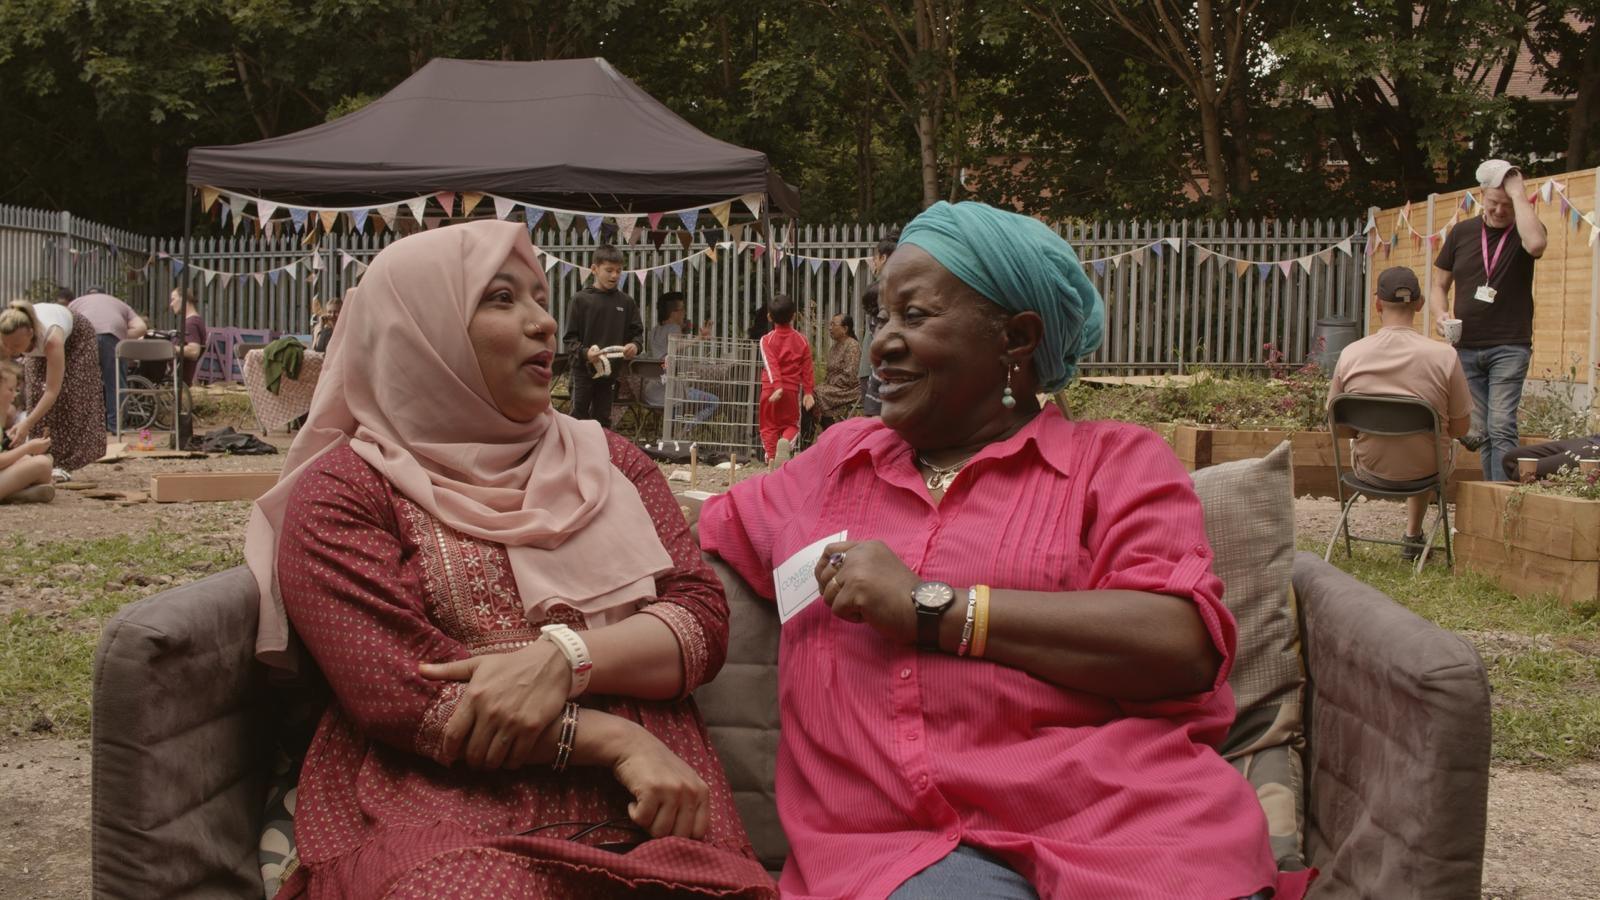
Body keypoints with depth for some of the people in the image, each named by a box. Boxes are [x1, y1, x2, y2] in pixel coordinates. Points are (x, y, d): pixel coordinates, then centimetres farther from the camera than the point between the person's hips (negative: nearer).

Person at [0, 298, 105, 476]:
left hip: (76, 337, -4)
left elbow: (52, 392, -47)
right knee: (35, 394, -10)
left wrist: (27, 424, -56)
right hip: (40, 349, 4)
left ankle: (64, 465, -11)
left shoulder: (51, 337, -48)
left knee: (70, 398, -15)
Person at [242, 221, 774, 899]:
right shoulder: (342, 493, 4)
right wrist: (619, 740, -13)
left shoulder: (610, 463, 18)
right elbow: (399, 697, -8)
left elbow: (702, 620, 6)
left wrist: (565, 657, -14)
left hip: (640, 806, 4)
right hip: (443, 810, -4)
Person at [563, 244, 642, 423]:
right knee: (579, 417, 0)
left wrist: (634, 345, -15)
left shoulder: (626, 302, 5)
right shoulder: (581, 299, -4)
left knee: (602, 419, 10)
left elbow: (637, 332, 8)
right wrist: (584, 352, -23)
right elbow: (570, 338, -5)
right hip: (583, 369, -3)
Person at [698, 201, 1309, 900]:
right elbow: (690, 538, 36)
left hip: (1118, 812, 0)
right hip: (895, 841, 0)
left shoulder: (1117, 462, 10)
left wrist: (931, 608, -8)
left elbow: (1183, 644, -7)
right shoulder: (835, 463, 22)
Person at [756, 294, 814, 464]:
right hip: (793, 389, 1)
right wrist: (808, 392, 7)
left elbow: (771, 365, -14)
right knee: (791, 424, 14)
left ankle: (772, 458, -2)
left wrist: (777, 387, -23)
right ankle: (786, 441, -19)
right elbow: (807, 369, 3)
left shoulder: (767, 340, -2)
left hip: (770, 389, -1)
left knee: (769, 426, 9)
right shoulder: (802, 340, 5)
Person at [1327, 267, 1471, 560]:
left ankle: (1414, 536, 51)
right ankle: (1413, 537, 42)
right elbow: (1461, 428, -7)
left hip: (1370, 469, 1)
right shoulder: (1444, 356, -18)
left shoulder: (1351, 355, -14)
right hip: (1425, 470, 0)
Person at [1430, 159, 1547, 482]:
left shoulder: (1523, 231, -2)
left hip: (1509, 347, -4)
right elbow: (1440, 285, 14)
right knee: (1478, 431, 8)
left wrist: (1518, 193, -19)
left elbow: (1536, 243, -28)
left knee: (1501, 427, -13)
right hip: (1466, 348, 4)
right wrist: (1441, 315, -7)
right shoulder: (1462, 232, 8)